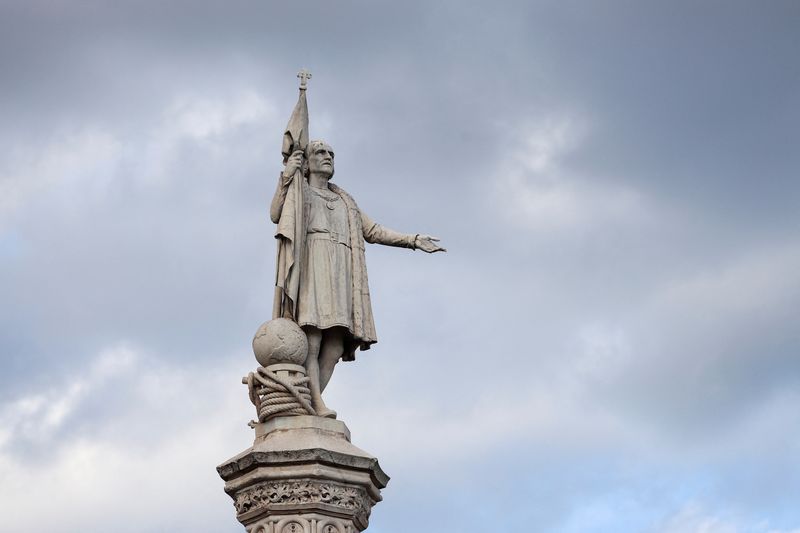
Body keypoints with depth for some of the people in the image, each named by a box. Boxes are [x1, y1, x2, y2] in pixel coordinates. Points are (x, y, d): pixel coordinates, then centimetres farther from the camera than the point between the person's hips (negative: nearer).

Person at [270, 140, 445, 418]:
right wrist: (287, 175, -6)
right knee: (311, 340, -22)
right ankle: (317, 405, -33)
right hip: (311, 268, -5)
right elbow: (275, 215, 0)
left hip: (339, 274, 5)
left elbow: (373, 231, 26)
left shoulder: (345, 201, 33)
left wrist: (413, 240, 16)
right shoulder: (297, 190, 19)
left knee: (334, 349, -12)